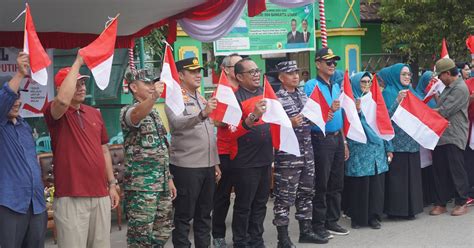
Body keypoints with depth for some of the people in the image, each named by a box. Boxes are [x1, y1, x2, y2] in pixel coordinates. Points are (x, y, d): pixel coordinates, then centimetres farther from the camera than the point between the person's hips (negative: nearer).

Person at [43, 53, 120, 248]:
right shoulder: (54, 113, -5)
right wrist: (78, 62, -21)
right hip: (70, 197, -6)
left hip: (100, 194, 6)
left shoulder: (95, 113, 14)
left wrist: (112, 184, 13)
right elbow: (63, 100, -29)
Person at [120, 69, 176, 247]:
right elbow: (136, 115, -36)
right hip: (141, 184, -8)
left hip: (161, 182, 8)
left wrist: (169, 178, 18)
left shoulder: (154, 113, 16)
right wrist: (153, 97, -55)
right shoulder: (128, 111, -9)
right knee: (141, 234, -3)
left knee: (163, 230, 14)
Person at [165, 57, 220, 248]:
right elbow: (177, 124, -28)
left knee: (204, 214, 13)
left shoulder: (202, 99, 17)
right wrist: (202, 114, -43)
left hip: (207, 165, 8)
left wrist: (215, 162, 17)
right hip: (186, 167, -7)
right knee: (184, 216, 0)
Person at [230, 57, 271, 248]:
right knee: (243, 205, 3)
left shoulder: (264, 92, 8)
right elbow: (232, 132, -22)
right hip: (245, 162, -7)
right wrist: (253, 116, -34)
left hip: (265, 158, 7)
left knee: (260, 203, 15)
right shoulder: (235, 97, -13)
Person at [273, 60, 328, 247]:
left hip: (307, 153, 8)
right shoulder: (276, 99, -10)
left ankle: (305, 230, 25)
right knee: (284, 197, -2)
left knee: (306, 193, 14)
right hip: (287, 156, -7)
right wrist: (289, 124, -27)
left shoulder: (303, 96, 13)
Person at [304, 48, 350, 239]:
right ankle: (318, 225, 8)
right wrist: (328, 111, -28)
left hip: (337, 138, 7)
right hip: (321, 139, -7)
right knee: (320, 185, -1)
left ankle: (332, 221, 23)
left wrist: (344, 142, 16)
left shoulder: (336, 86, 14)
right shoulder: (311, 86, -9)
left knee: (336, 183, 12)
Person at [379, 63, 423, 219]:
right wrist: (398, 100, -26)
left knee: (411, 174, 8)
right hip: (396, 141, -7)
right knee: (397, 175, -5)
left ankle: (410, 207, 16)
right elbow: (386, 116, -16)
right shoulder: (388, 92, -5)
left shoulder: (411, 91, 15)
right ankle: (396, 209, 2)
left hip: (411, 141, 7)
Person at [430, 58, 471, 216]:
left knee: (456, 171, 0)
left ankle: (462, 203, 11)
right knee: (439, 171, 9)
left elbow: (444, 111, -17)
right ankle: (441, 203, 16)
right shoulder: (448, 88, 17)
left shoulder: (460, 89, -14)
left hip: (454, 137, -9)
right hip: (441, 136, 9)